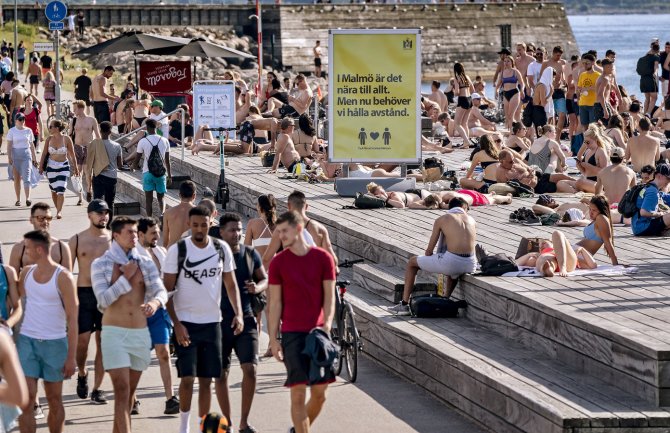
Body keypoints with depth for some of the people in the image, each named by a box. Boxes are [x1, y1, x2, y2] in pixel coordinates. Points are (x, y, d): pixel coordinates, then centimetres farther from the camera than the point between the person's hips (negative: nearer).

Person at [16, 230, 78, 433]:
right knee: (26, 398, -7)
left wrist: (71, 356, -11)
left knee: (55, 400, 7)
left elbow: (72, 319, -8)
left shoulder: (62, 277, -8)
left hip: (55, 343, -3)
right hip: (27, 340, 3)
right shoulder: (26, 273, 6)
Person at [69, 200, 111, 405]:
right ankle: (82, 373, 25)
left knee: (103, 342, 2)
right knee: (82, 341, -5)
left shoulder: (112, 239, 5)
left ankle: (97, 388, 9)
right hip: (83, 294, -1)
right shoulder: (77, 240, 3)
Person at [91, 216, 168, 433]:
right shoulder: (101, 264, -3)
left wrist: (155, 302, -26)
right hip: (114, 333, -4)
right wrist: (125, 277, -13)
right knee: (122, 391, -13)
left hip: (141, 333, 4)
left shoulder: (145, 263, 7)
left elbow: (161, 291, -4)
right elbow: (104, 299, -12)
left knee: (129, 392, 13)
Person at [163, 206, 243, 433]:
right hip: (186, 323, -3)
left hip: (212, 322, 3)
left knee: (206, 380, 7)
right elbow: (168, 289, -6)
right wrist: (176, 323, -15)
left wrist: (238, 313, -4)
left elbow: (230, 284, 11)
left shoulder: (222, 249, 3)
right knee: (187, 377, -7)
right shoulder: (177, 250, -7)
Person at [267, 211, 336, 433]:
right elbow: (275, 302, 2)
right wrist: (273, 339, -2)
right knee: (298, 393, -6)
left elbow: (329, 296, 2)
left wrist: (327, 324, -13)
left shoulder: (323, 258, 2)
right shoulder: (278, 262, 0)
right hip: (292, 333, -2)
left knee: (319, 394, 6)